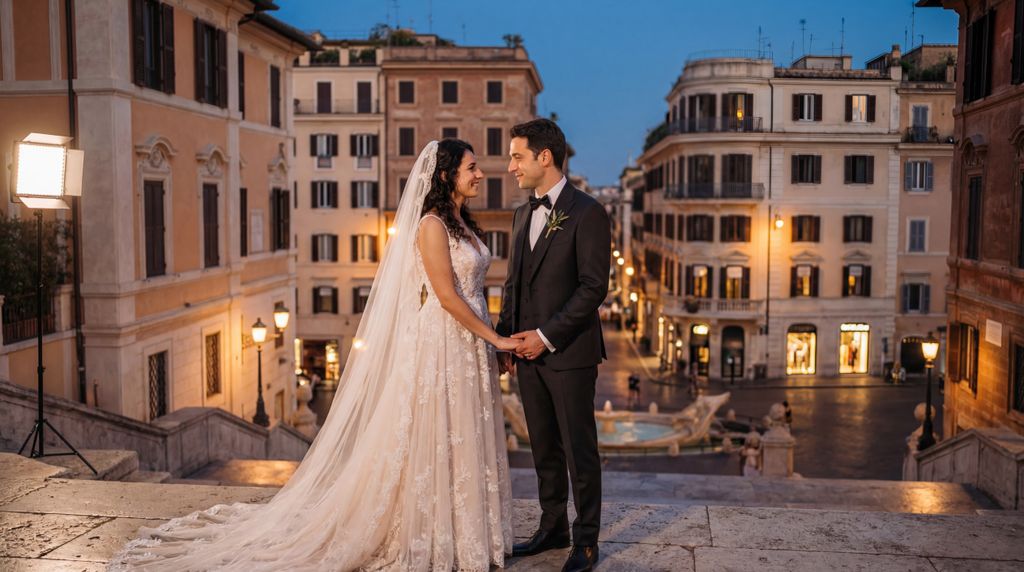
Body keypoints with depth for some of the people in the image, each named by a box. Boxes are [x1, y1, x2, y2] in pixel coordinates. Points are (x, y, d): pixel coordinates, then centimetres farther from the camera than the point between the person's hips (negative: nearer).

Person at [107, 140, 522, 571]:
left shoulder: (462, 222, 13)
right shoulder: (431, 224, -14)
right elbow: (448, 296, -18)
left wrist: (489, 337, 8)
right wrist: (494, 338, -12)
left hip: (469, 346, 9)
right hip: (439, 344, -8)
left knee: (461, 441, 13)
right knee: (430, 442, 1)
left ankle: (461, 534, 25)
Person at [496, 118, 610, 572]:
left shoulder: (587, 213, -9)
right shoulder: (522, 215, 14)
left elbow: (594, 287, -14)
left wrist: (547, 336, -16)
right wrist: (507, 338, 8)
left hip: (569, 352, -7)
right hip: (528, 352, 7)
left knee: (579, 449, 4)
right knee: (544, 448, 14)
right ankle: (552, 527, 28)